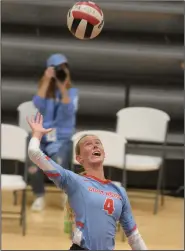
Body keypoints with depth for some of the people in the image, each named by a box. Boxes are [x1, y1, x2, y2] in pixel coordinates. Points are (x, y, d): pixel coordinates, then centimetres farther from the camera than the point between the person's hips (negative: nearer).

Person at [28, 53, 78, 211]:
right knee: (33, 165, -30)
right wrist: (46, 81, -18)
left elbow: (69, 112, -15)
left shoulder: (72, 92, 3)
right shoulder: (46, 90, 6)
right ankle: (39, 196, 0)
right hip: (42, 137, 1)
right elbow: (38, 105, -15)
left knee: (59, 162, -34)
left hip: (63, 139, -1)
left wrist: (63, 87, -22)